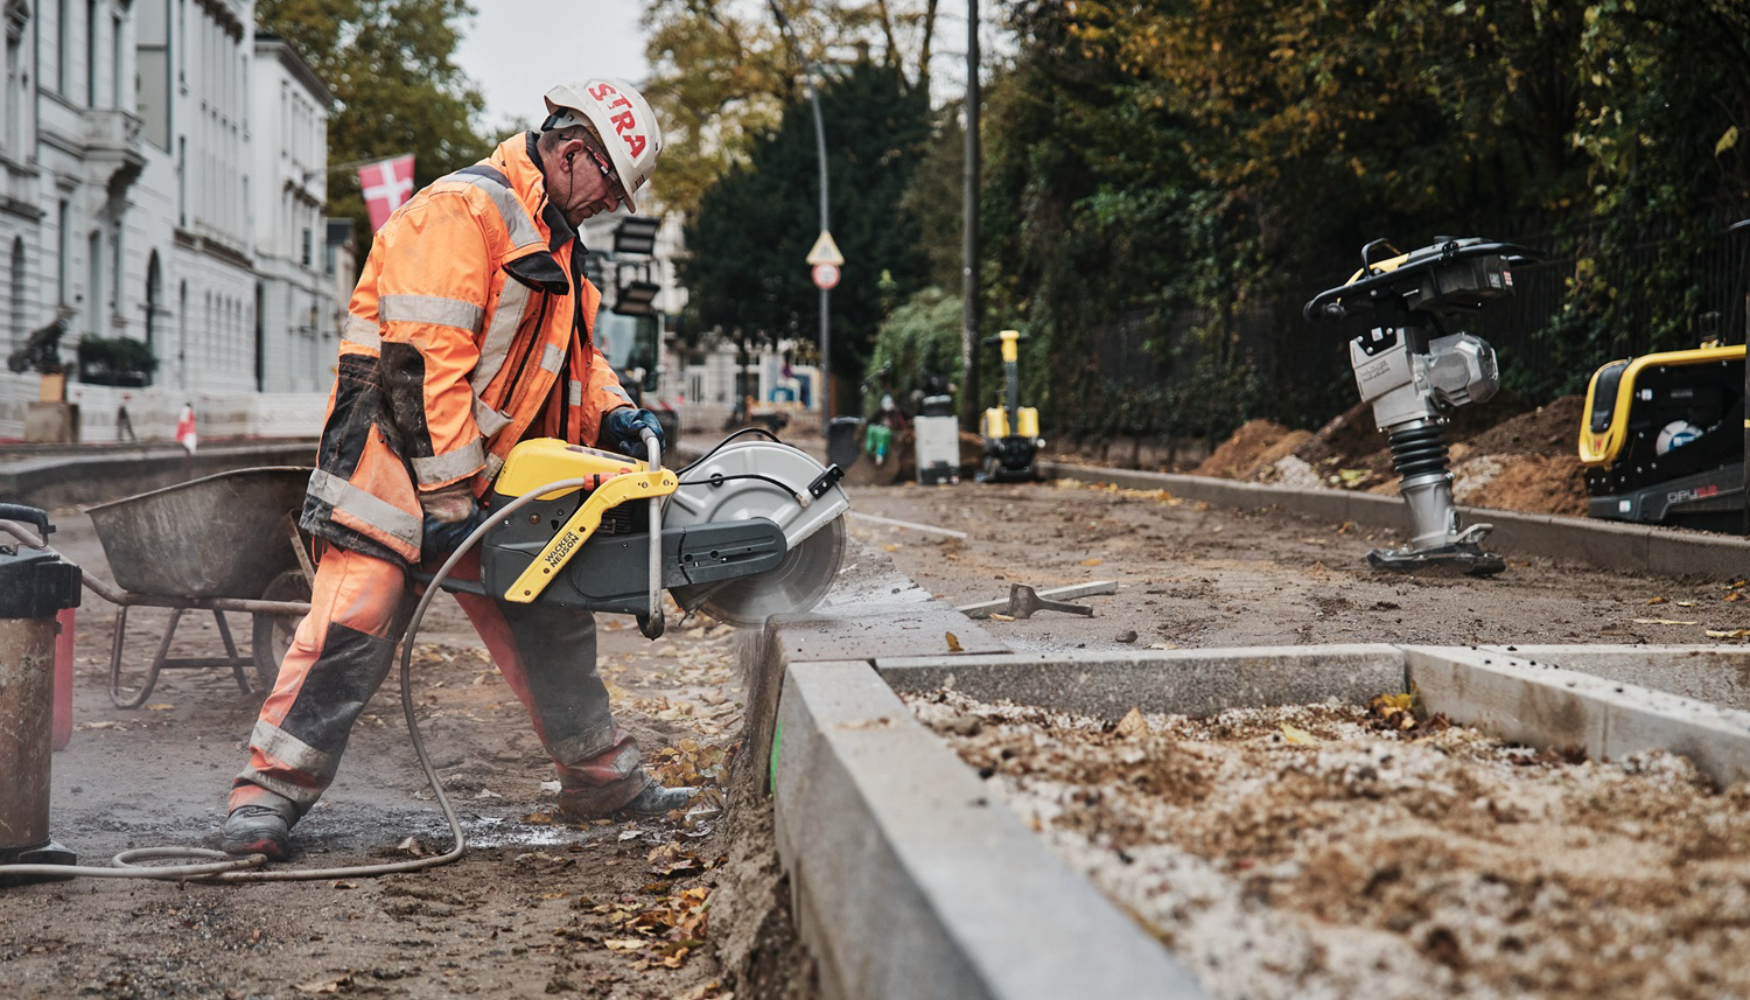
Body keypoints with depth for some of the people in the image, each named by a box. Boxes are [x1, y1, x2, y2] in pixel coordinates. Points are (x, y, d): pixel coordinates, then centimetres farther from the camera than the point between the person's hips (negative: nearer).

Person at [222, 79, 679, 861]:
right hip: (400, 465, -9)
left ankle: (603, 781, 24)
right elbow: (423, 361, -23)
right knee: (353, 628, -11)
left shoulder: (551, 240, 17)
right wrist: (448, 497, -23)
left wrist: (610, 415, 3)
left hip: (492, 479, 10)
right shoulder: (462, 211, -17)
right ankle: (268, 793, -3)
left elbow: (565, 353, 24)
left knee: (549, 626, 13)